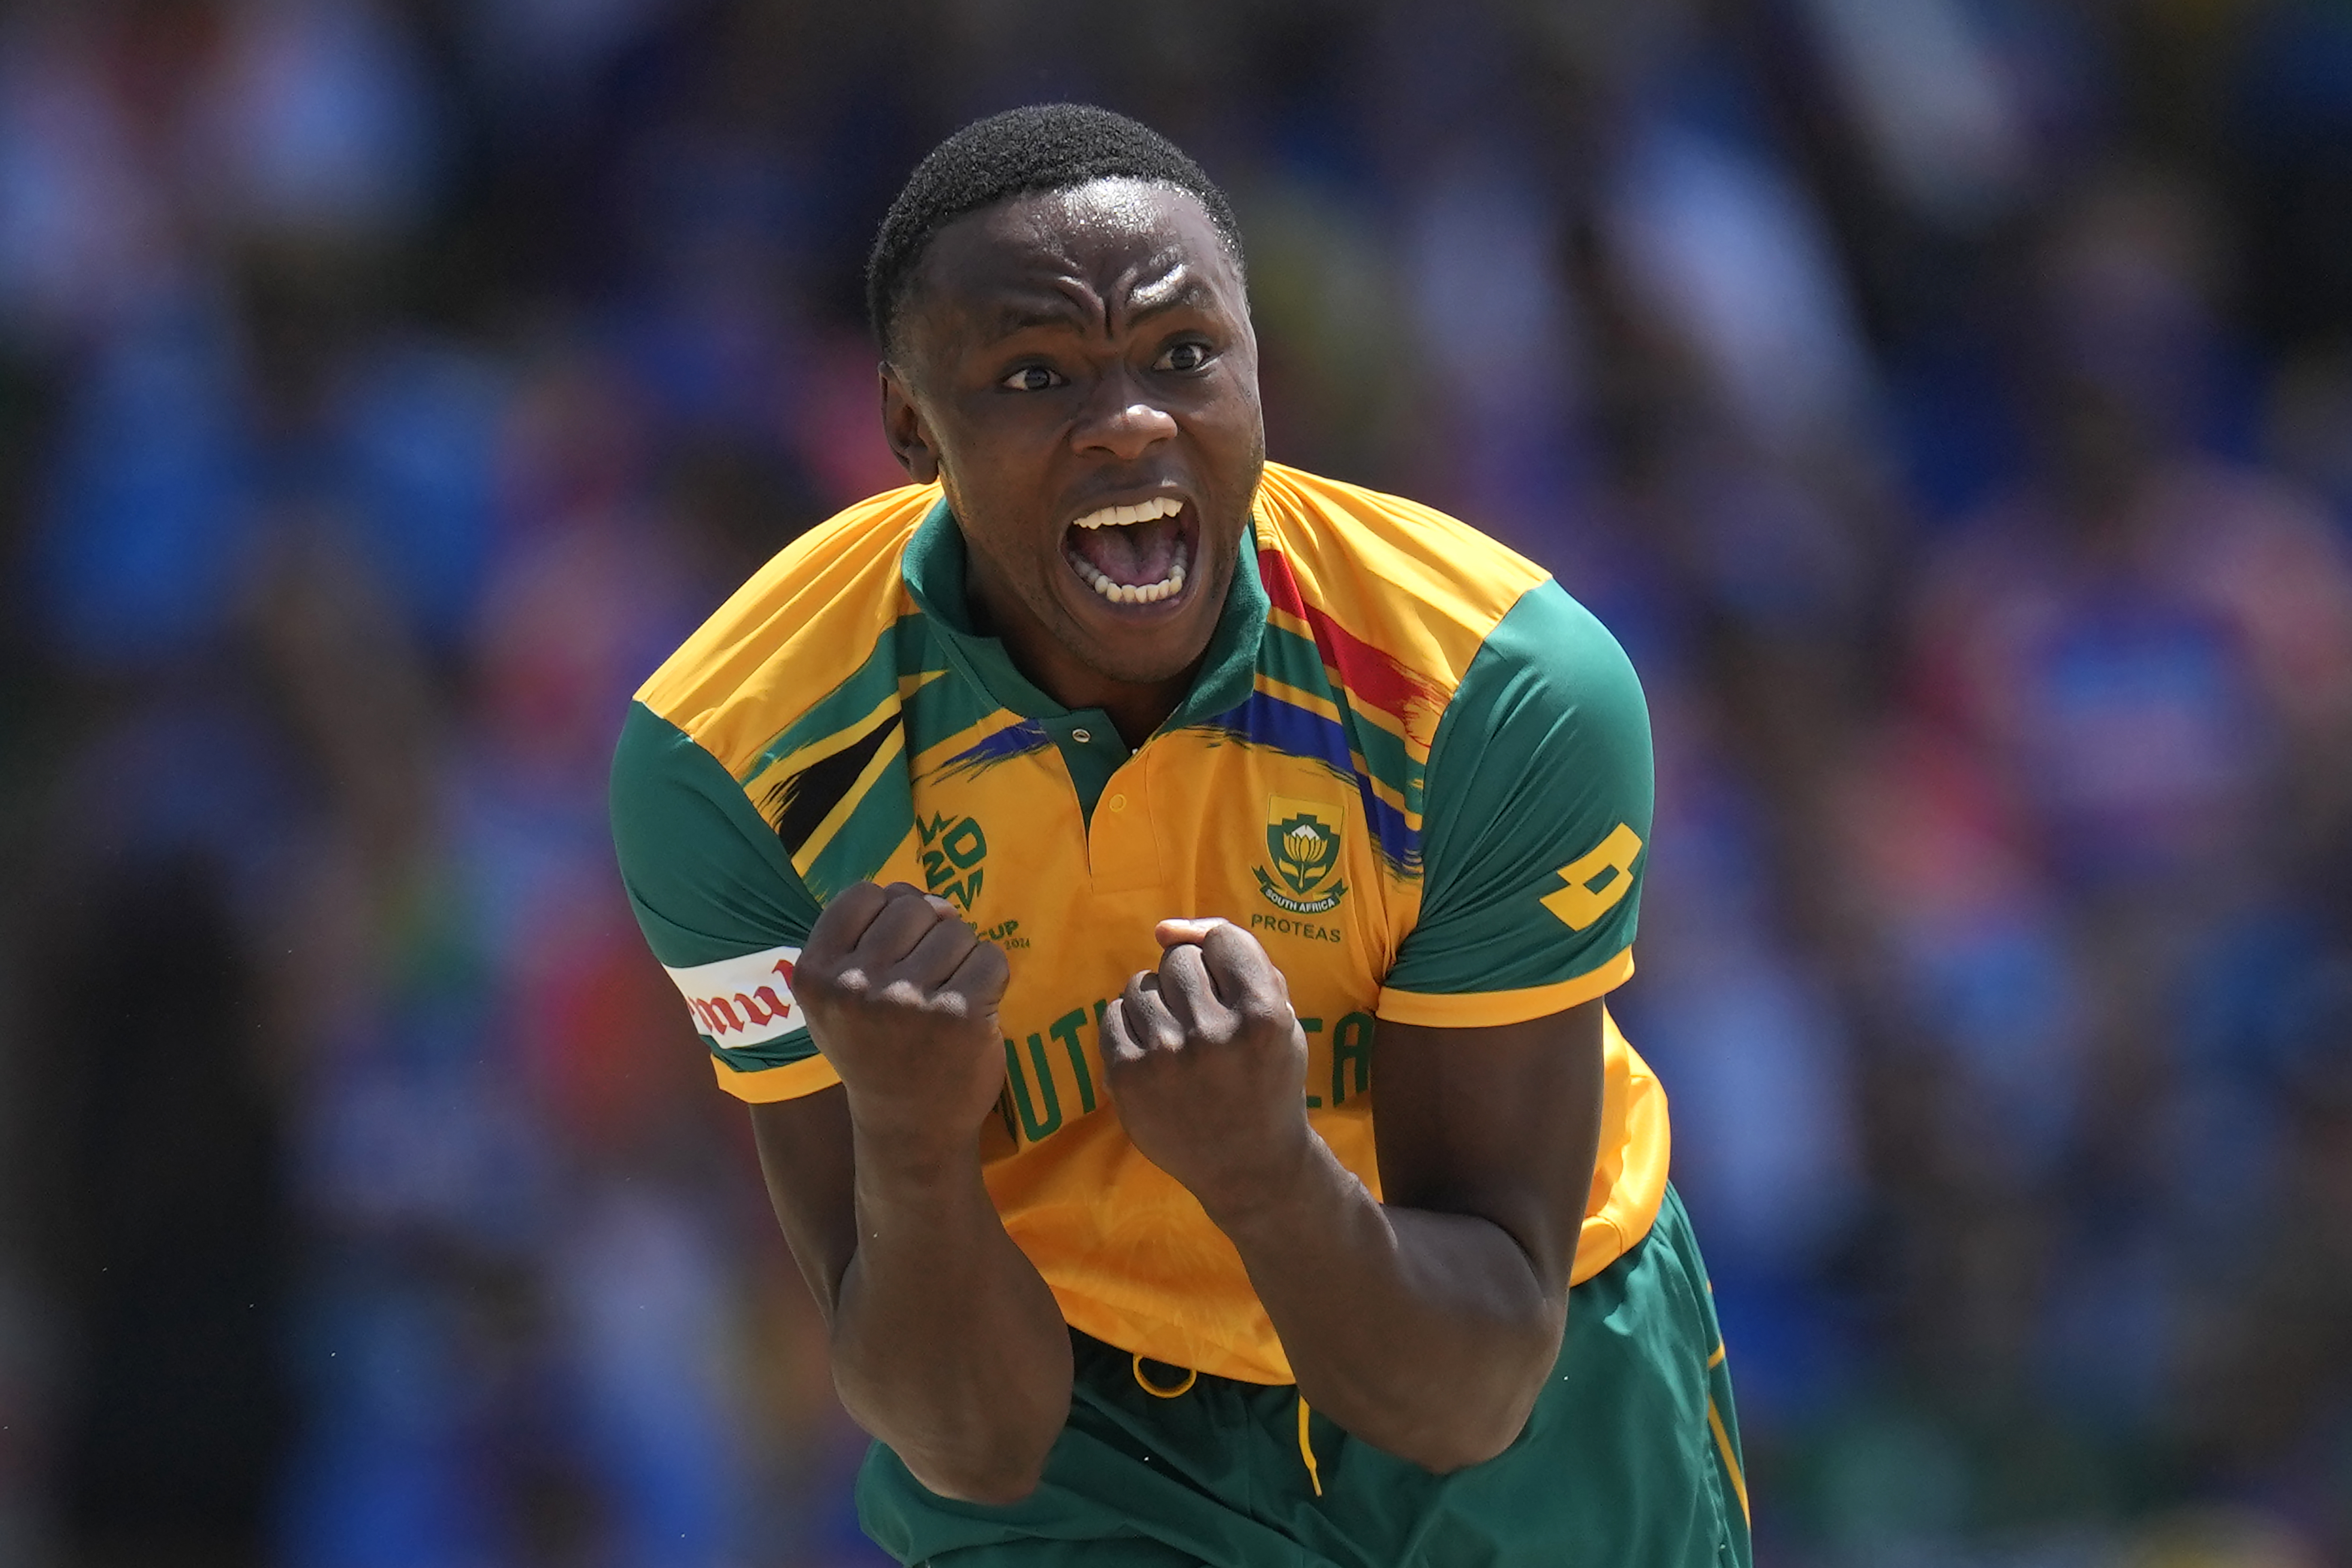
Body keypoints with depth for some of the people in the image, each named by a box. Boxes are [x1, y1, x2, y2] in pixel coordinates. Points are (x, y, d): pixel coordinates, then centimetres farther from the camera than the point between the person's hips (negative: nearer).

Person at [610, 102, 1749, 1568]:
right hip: (1083, 1411, -1)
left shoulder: (1516, 694, -25)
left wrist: (1267, 1168, -44)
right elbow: (975, 1442, -22)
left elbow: (1475, 1404, -25)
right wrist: (910, 1147, -41)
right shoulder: (745, 754, -24)